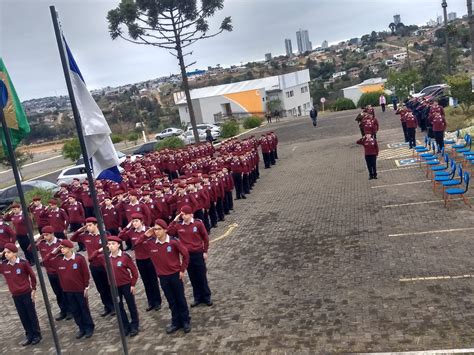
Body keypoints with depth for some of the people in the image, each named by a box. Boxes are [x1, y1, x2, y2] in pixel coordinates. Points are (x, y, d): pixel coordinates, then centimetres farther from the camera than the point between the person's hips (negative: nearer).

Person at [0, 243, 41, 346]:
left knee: (32, 314, 7)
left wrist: (33, 289, -3)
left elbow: (32, 276, -4)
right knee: (23, 316, 13)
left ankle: (37, 335, 20)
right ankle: (29, 335, 27)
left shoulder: (23, 263, -14)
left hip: (27, 293, -4)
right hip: (15, 296, 4)